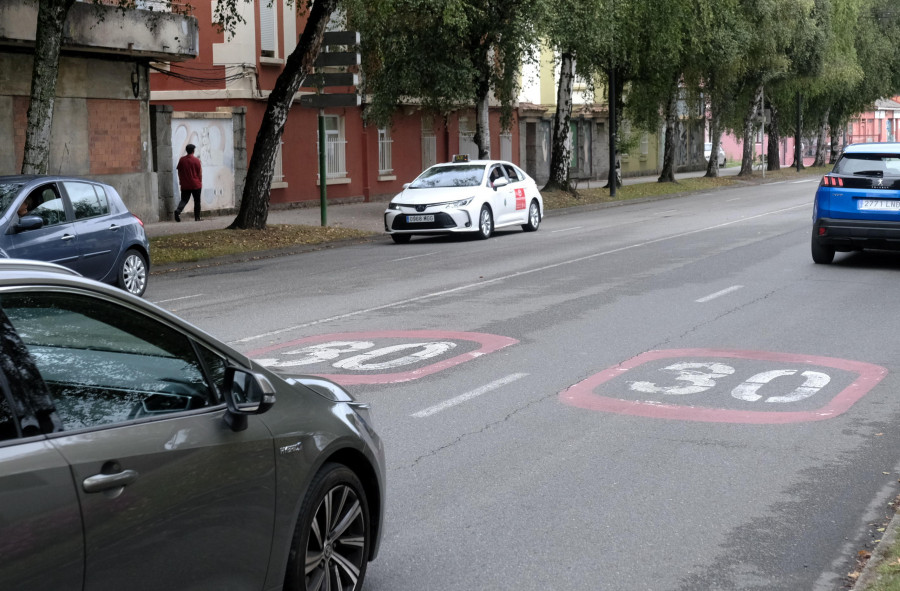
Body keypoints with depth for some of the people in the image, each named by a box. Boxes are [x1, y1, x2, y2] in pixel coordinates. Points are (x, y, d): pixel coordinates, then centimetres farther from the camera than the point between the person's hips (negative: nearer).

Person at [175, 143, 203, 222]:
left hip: (185, 185, 3)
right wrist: (200, 182, 9)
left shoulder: (182, 160, 1)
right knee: (197, 201, 8)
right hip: (196, 184, -3)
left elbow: (179, 171, 6)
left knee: (184, 200, 6)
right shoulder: (196, 160, -8)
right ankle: (197, 217, 9)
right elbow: (199, 172, -4)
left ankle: (178, 210, -21)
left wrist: (181, 181, 16)